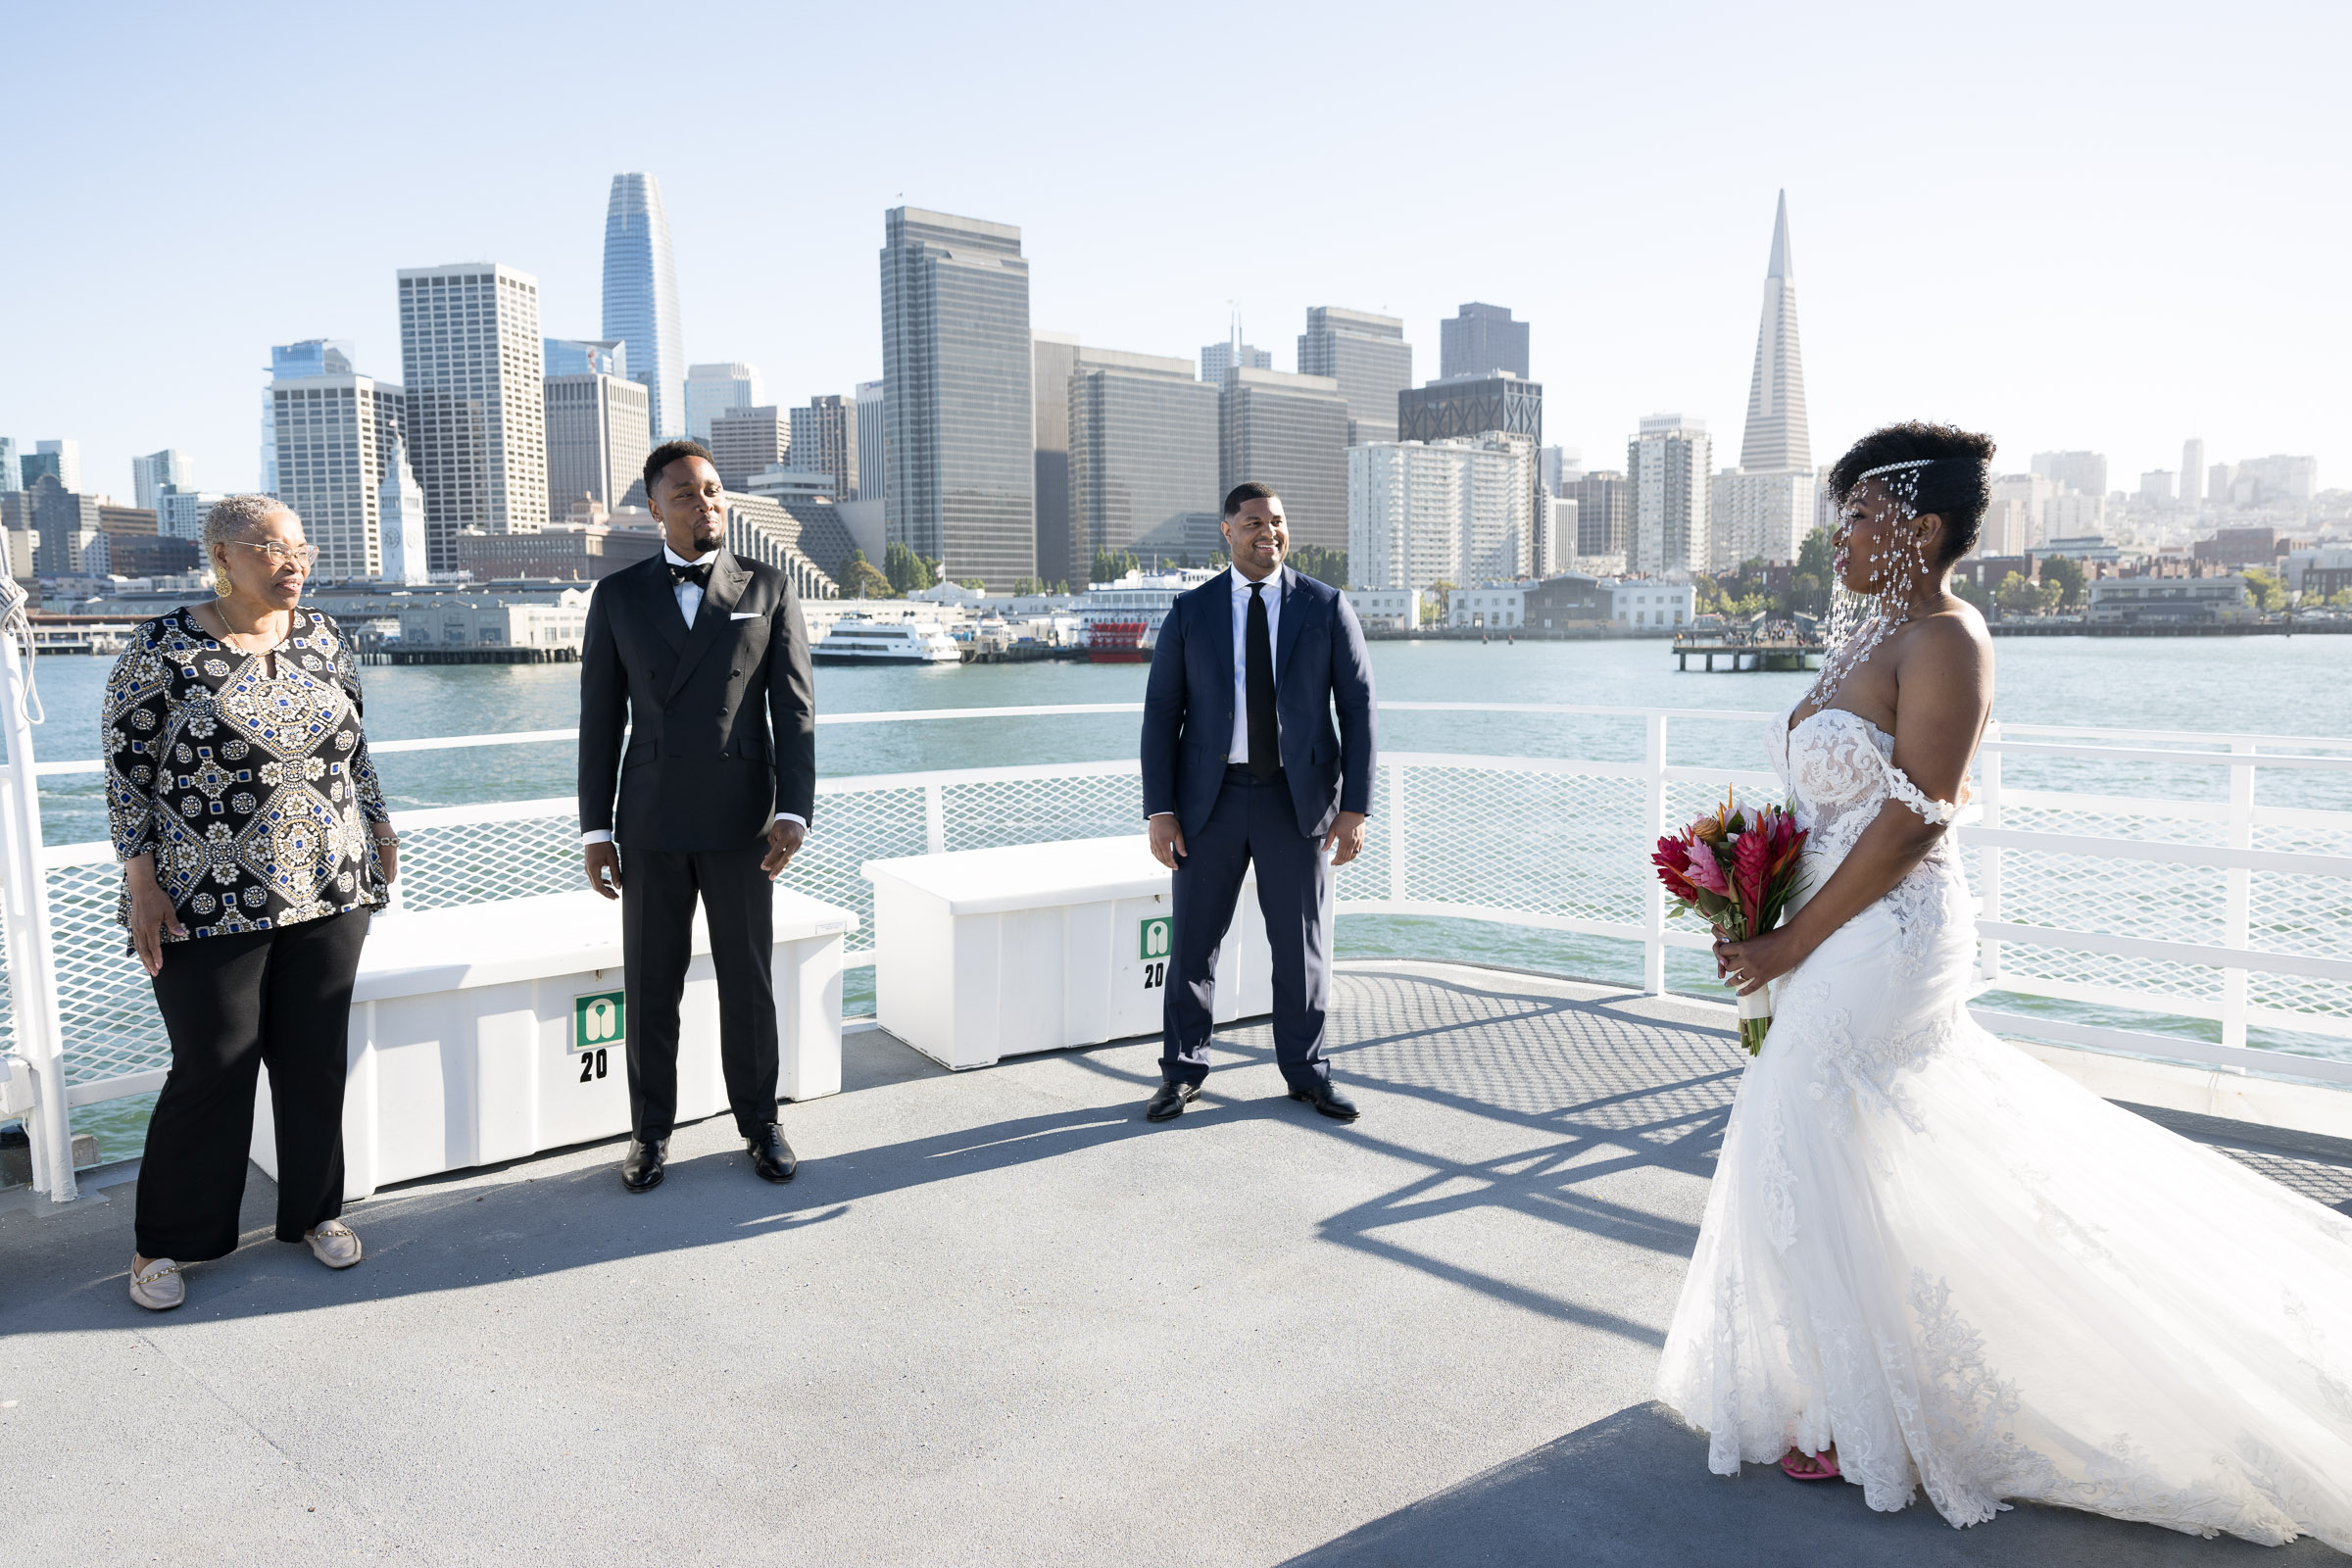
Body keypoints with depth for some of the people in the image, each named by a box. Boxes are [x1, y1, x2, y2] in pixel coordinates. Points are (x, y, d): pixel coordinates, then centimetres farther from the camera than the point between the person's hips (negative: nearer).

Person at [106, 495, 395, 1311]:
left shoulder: (322, 635, 6)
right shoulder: (163, 647, -7)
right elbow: (125, 769, -5)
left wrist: (379, 827, 15)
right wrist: (142, 884, -9)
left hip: (329, 892, 4)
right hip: (211, 905, -4)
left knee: (315, 1059, 11)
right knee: (212, 1070, 3)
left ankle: (315, 1209, 28)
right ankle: (164, 1242, 22)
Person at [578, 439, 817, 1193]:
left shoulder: (769, 589, 2)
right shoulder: (618, 595, 5)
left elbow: (794, 710, -2)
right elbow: (600, 719, 5)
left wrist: (793, 812, -13)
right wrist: (594, 830, 2)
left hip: (741, 822, -1)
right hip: (651, 825, 1)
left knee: (749, 982, 8)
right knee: (650, 987, 8)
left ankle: (759, 1122, 24)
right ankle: (651, 1130, 24)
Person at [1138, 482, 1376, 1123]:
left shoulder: (1327, 607, 1)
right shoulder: (1190, 611, 3)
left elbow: (1357, 709, 0)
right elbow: (1161, 714, 2)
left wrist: (1355, 806, -7)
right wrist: (1160, 810, -5)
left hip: (1298, 801, 0)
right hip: (1211, 800, 1)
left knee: (1303, 944, 7)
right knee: (1193, 942, 6)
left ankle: (1306, 1072, 24)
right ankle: (1182, 1072, 22)